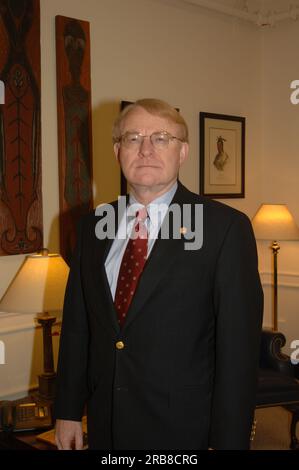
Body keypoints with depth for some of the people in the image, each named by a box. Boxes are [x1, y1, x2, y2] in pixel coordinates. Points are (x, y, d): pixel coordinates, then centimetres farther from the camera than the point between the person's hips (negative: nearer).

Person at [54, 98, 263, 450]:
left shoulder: (226, 227, -12)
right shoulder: (93, 226, 4)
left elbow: (238, 345, -13)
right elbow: (77, 324, 7)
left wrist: (229, 441, -13)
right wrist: (68, 410, 6)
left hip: (185, 429, -4)